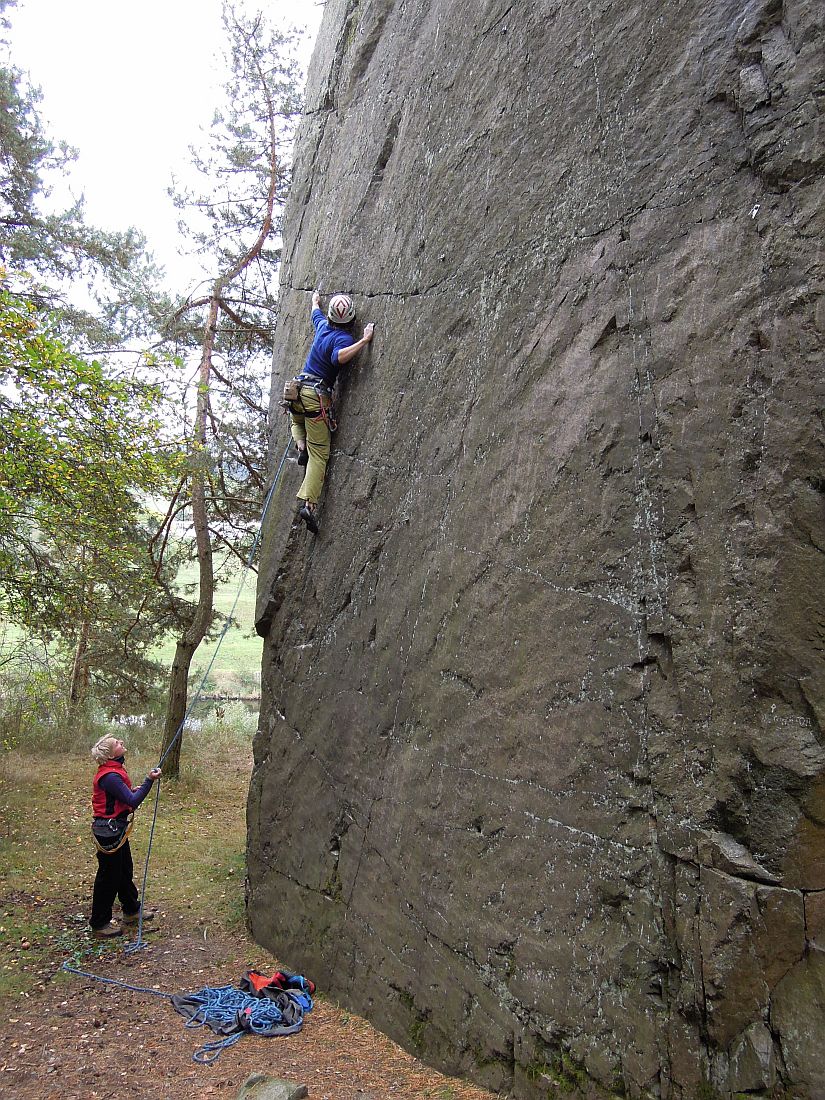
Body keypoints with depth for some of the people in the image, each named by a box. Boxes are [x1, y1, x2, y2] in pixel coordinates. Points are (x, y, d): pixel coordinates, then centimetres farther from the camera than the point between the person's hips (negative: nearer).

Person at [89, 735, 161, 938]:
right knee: (109, 876, 3)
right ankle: (99, 924, 18)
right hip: (109, 831, -10)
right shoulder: (110, 776, -27)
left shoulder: (114, 770, 6)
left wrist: (131, 791, 3)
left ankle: (132, 911, 37)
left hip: (117, 829, 10)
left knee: (125, 871, 22)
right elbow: (133, 802, -28)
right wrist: (149, 781, -27)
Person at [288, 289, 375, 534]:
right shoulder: (343, 338, -10)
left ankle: (301, 446, 13)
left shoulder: (322, 324, 10)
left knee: (296, 421, 41)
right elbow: (340, 357, -33)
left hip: (299, 390, 6)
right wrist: (364, 341, -25)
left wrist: (315, 301, 56)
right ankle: (309, 502, -17)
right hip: (318, 397, -6)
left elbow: (315, 312, 35)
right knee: (319, 454, -4)